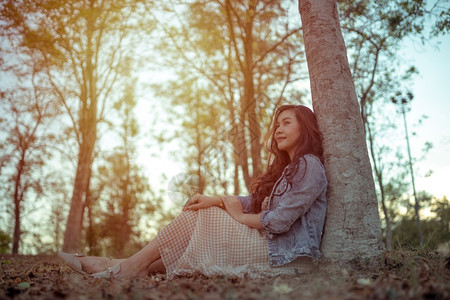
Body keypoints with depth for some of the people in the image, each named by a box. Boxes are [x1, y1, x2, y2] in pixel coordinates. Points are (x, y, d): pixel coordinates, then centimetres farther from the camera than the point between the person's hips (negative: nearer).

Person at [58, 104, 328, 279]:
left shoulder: (309, 165, -9)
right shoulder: (287, 169, 23)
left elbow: (280, 220, -19)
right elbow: (255, 202, 12)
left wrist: (239, 216, -4)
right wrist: (217, 201, -5)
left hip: (285, 253, -8)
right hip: (268, 246, 8)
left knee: (200, 217, -12)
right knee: (197, 213, -3)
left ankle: (133, 266, -6)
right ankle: (133, 266, -10)